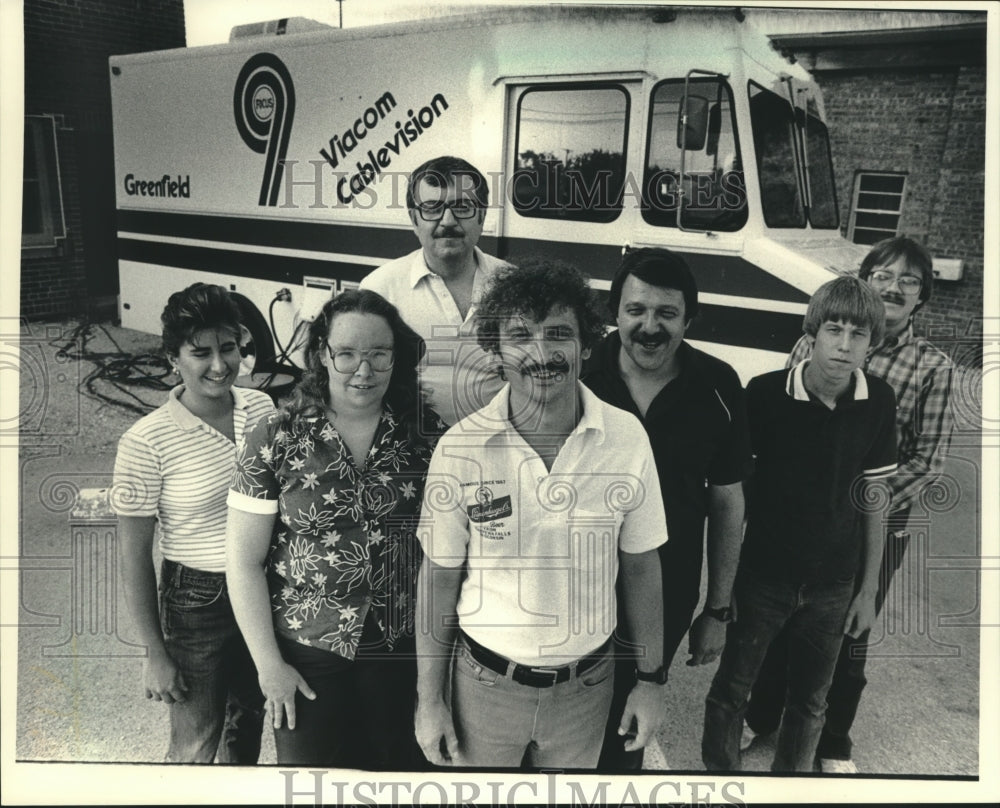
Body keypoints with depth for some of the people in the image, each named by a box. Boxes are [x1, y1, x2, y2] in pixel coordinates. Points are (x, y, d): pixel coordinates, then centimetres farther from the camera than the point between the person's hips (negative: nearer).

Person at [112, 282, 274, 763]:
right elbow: (134, 557, -12)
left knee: (249, 719, 27)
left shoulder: (261, 408, -7)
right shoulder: (146, 443, -20)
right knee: (195, 745, 15)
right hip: (197, 601, -4)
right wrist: (155, 654, -8)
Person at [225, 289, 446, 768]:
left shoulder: (424, 434, -6)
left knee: (401, 763, 19)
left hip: (404, 650, 2)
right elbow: (244, 560, -8)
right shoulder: (277, 440, -11)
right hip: (307, 656, -1)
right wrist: (268, 665, -7)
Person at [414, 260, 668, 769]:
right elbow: (439, 576, -6)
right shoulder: (460, 447, -16)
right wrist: (429, 700, -2)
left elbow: (640, 565, -1)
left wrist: (651, 678, 4)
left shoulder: (627, 438, -12)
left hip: (587, 686, 1)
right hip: (485, 684, -1)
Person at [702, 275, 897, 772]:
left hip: (833, 585, 3)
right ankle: (718, 773, 34)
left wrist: (868, 589, 6)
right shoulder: (765, 393, -15)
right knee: (730, 690, 11)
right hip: (762, 577, -2)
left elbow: (871, 498, 3)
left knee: (810, 703, 17)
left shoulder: (879, 403, -7)